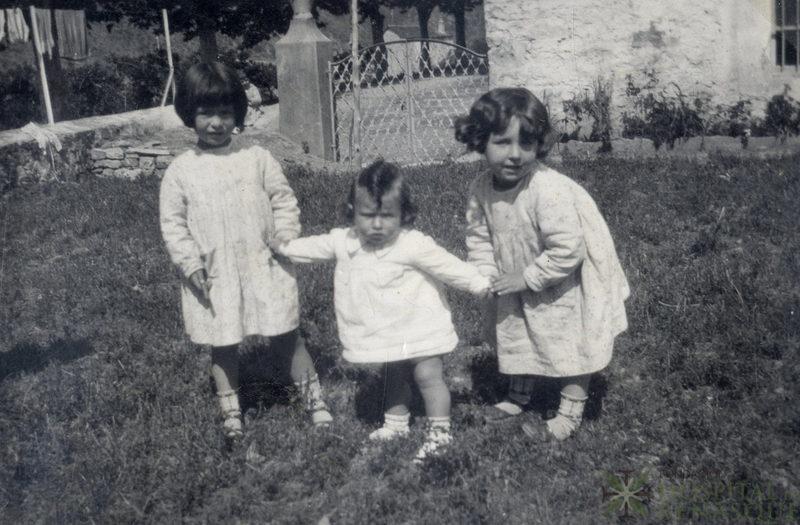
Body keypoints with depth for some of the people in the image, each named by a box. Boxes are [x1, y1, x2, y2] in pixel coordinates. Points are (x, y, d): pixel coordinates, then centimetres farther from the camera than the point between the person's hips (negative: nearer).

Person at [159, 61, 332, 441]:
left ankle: (314, 397, 23)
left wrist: (285, 237, -7)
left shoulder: (257, 158, 2)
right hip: (214, 277, 0)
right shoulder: (180, 171, 0)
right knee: (223, 347, 11)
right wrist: (190, 263, -9)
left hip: (263, 268, 0)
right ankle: (231, 413, 27)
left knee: (286, 338, 7)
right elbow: (172, 223, 0)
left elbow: (283, 200, 6)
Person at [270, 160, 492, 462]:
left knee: (427, 375, -6)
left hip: (420, 329, -6)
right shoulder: (346, 242, -3)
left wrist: (481, 285, -10)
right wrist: (286, 248, 24)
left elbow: (448, 266, -15)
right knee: (395, 378, 20)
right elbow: (318, 247, 15)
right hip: (387, 333, 6)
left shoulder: (414, 245, -20)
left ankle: (440, 432, 5)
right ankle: (396, 424, 35)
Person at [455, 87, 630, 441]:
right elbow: (479, 236, 0)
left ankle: (570, 414, 23)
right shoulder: (481, 188, -15)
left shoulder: (549, 190, -36)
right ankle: (518, 397, 45)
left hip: (567, 284, -7)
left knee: (572, 344, 6)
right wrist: (486, 276, -13)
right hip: (519, 285, 7)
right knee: (518, 335, 23)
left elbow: (567, 250, -35)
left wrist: (528, 278, -26)